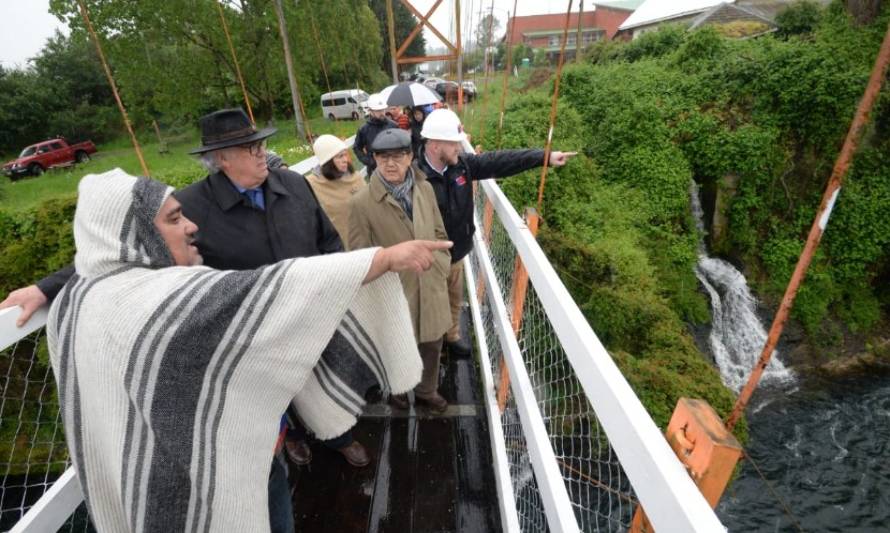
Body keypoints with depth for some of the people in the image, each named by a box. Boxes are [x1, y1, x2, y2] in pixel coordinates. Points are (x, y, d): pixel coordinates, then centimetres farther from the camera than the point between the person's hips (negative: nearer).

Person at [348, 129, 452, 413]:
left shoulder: (425, 188, -3)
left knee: (431, 346, 21)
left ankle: (427, 390, 50)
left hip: (431, 289, 4)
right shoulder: (360, 202, -18)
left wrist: (441, 268, 1)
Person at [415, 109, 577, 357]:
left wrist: (544, 156, -2)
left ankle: (451, 336, 53)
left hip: (455, 255, 7)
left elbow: (498, 162, -2)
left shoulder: (461, 163, -7)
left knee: (455, 301, 27)